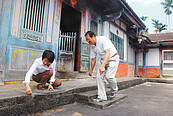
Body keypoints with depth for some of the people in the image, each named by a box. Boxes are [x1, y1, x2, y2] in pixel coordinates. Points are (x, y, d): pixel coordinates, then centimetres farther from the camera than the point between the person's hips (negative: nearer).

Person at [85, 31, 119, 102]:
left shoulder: (103, 39, -23)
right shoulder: (92, 46, -1)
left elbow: (108, 53, -33)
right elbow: (93, 59, 10)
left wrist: (102, 66, -44)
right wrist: (91, 70, 16)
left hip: (113, 58, -7)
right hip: (104, 60, 7)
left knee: (108, 76, -21)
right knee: (99, 76, -7)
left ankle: (114, 90, 11)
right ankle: (102, 97, 0)